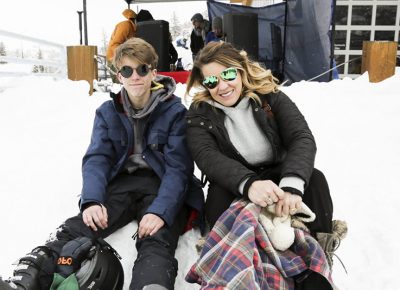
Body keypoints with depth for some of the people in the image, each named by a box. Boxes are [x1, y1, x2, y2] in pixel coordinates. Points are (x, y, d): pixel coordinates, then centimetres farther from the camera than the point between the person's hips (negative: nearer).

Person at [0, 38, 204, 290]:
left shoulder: (174, 111, -4)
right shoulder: (108, 112, 8)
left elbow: (178, 167, -11)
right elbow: (96, 158, -1)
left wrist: (160, 210, -29)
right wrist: (92, 200, -21)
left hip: (162, 185, -3)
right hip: (121, 182, 3)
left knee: (156, 242, -34)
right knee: (75, 230, -24)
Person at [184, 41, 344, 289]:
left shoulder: (271, 97, -9)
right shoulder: (200, 113, -8)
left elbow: (302, 138, -22)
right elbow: (208, 157, -26)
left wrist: (292, 184, -44)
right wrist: (248, 183, -48)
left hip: (279, 177, 1)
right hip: (234, 188, 0)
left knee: (314, 178, -27)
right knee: (218, 194, -33)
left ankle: (319, 253, -14)